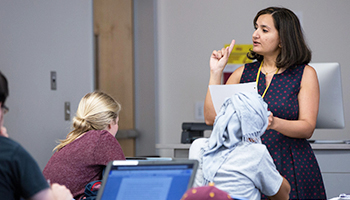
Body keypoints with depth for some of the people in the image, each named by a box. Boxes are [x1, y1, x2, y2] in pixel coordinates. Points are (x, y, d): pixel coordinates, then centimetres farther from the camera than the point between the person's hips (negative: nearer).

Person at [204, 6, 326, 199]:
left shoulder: (305, 74, 2)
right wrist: (216, 72, -1)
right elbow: (211, 118, 4)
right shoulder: (243, 73, 11)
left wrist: (273, 123, -26)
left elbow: (307, 128, -7)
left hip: (291, 167, -2)